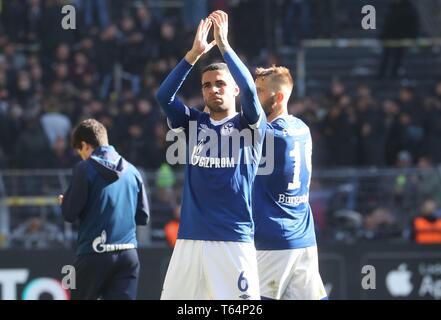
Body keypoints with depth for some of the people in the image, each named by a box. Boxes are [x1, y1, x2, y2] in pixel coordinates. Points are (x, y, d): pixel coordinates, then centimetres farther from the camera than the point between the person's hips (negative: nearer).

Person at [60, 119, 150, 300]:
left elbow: (69, 214, -7)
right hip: (128, 254, 4)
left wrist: (64, 202, 15)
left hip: (95, 253, -4)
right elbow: (143, 217, 13)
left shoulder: (85, 169, -6)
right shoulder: (131, 171, 10)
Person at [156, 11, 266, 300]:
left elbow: (250, 90, -15)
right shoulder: (194, 123, 13)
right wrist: (195, 54, -10)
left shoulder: (249, 125, 5)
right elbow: (164, 97, -3)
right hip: (190, 239, 3)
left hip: (234, 240, -3)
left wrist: (224, 45, -15)